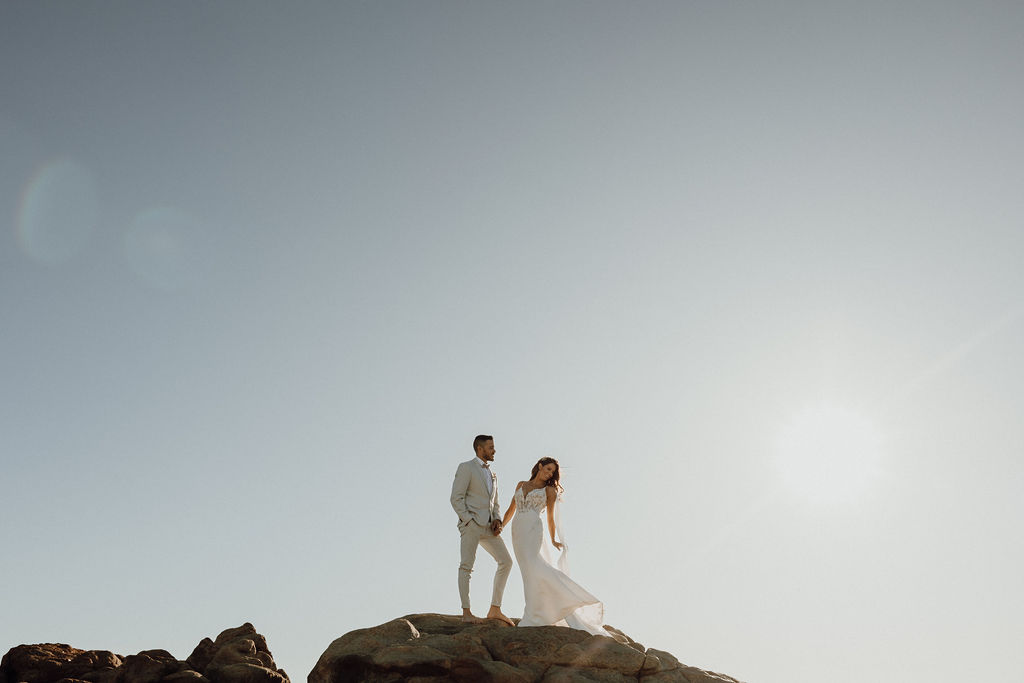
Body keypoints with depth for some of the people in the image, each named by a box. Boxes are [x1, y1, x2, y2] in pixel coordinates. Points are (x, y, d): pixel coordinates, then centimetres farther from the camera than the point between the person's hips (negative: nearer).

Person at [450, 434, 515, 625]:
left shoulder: (492, 475, 22)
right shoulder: (466, 468, -2)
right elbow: (456, 498, -9)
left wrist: (497, 520, 5)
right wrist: (468, 521, -15)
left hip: (488, 526, 8)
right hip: (471, 524, -8)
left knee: (506, 561, 2)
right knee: (467, 566, -5)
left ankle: (495, 609, 5)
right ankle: (466, 612, -1)